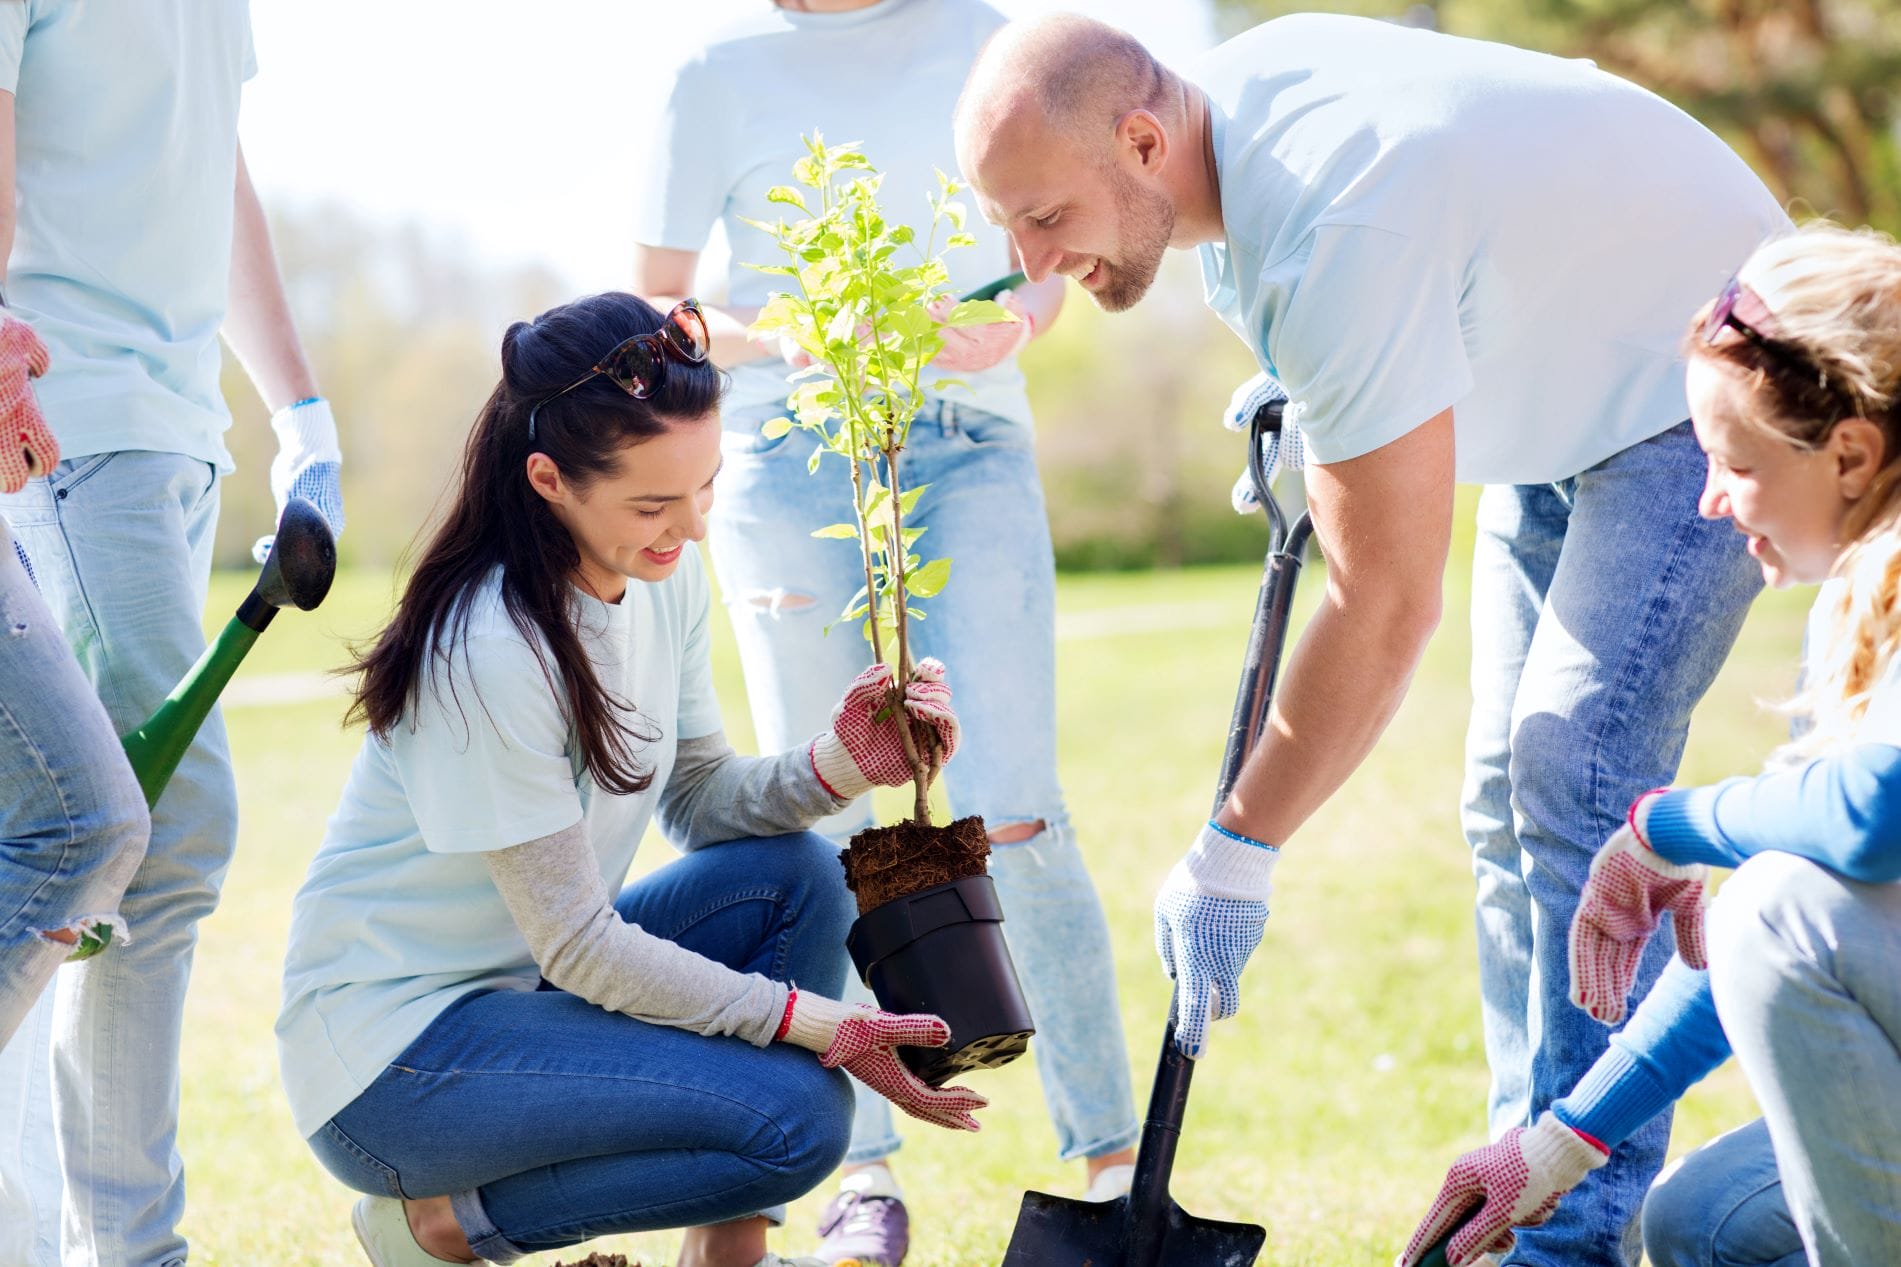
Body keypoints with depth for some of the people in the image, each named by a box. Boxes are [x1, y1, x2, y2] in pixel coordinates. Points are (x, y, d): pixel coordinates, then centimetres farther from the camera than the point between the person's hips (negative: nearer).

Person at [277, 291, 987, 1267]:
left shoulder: (664, 577, -1)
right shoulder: (492, 651, -27)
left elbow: (700, 802, 6)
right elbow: (576, 944, -22)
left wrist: (842, 763, -14)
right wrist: (820, 1025, -21)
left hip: (520, 982, 9)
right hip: (388, 1053, -9)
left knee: (791, 875, -6)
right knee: (795, 1117, -20)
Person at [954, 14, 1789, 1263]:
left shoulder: (1337, 238, -37)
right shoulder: (1231, 85, -10)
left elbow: (1387, 608, -33)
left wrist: (1234, 855, -26)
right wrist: (1309, 405, 7)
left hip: (1692, 389, -10)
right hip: (1563, 398, 10)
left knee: (1577, 769, -20)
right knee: (1509, 796, 8)